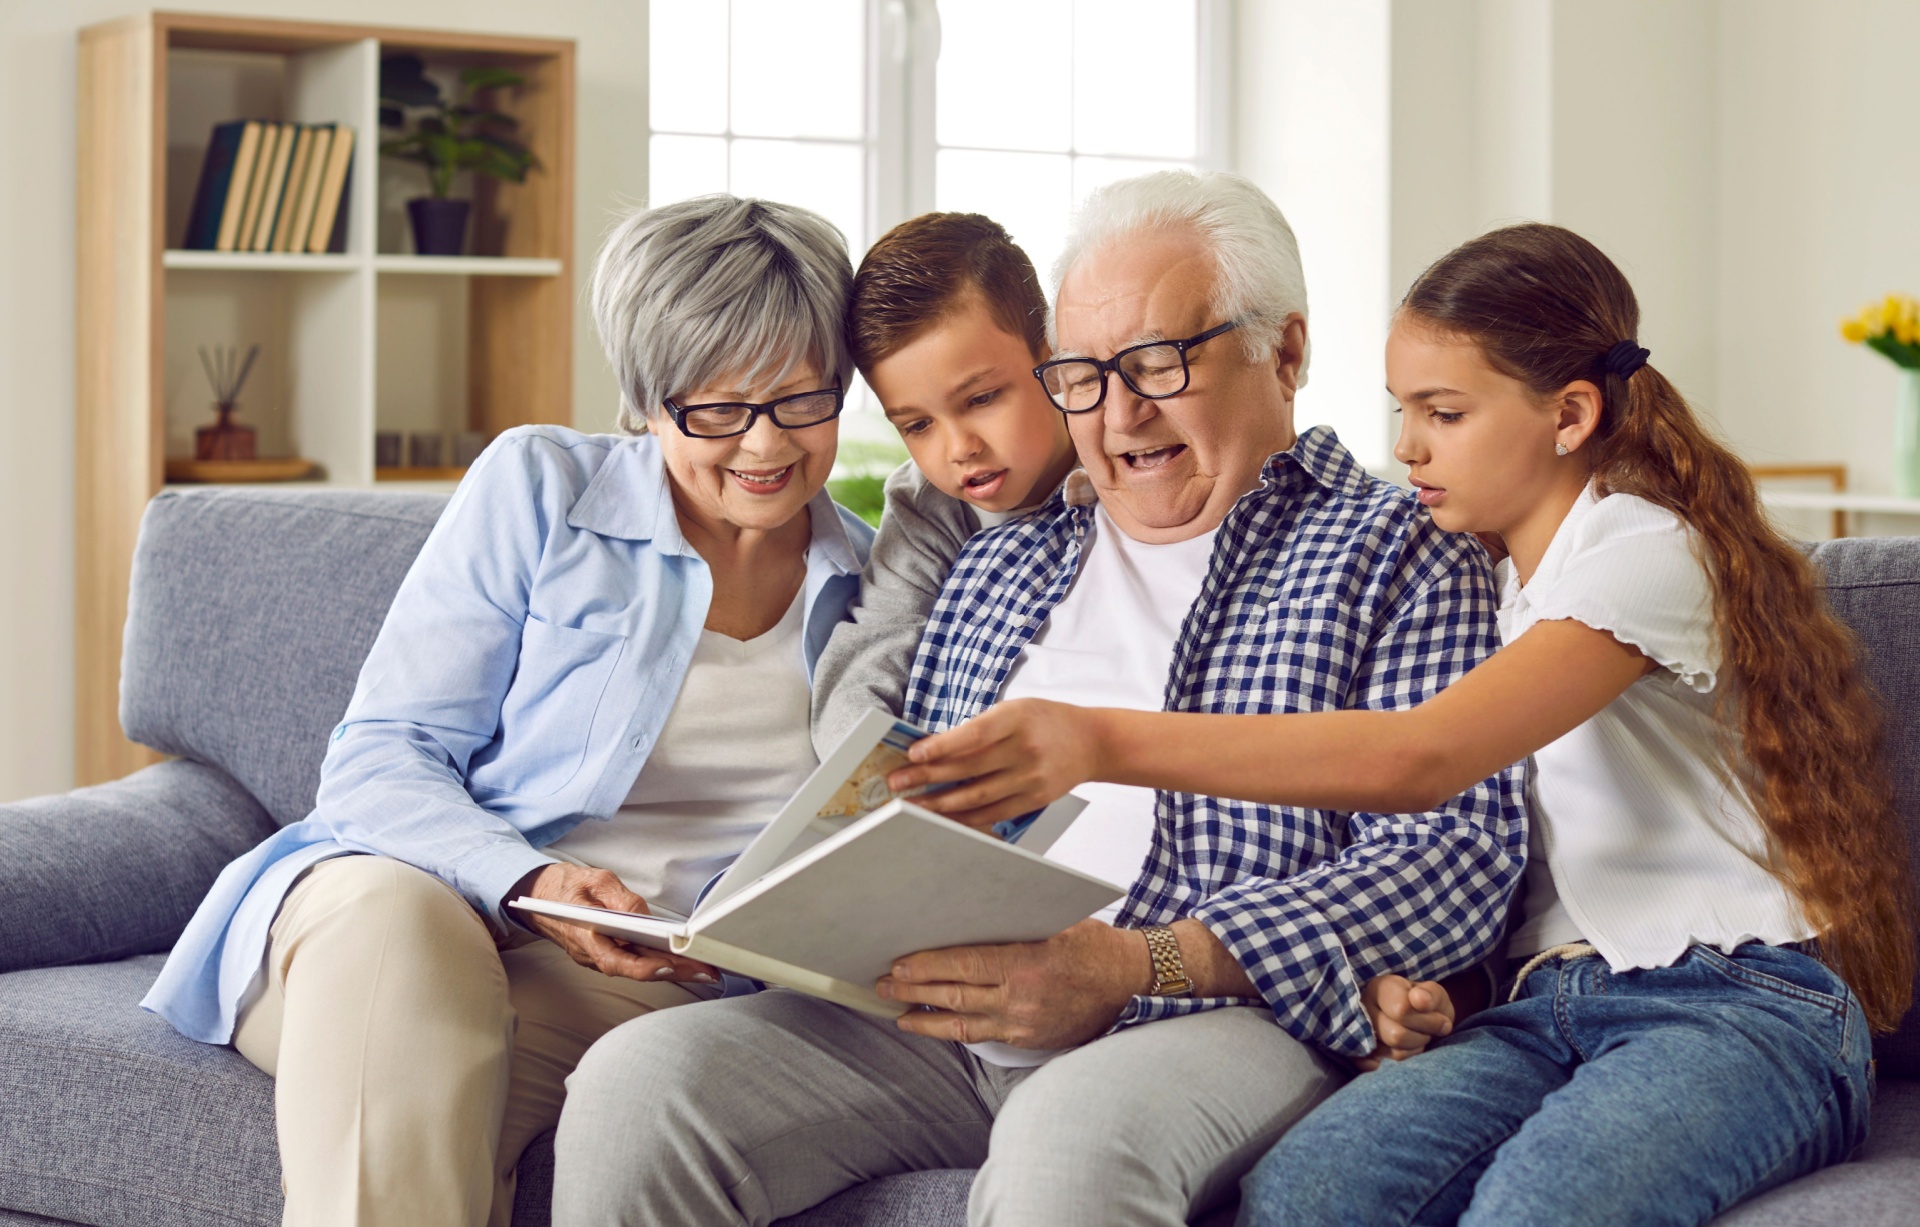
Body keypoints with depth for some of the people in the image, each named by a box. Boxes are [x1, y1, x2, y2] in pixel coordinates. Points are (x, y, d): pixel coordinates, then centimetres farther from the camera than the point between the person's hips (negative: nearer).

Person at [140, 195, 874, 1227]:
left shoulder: (869, 586, 14)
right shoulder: (540, 489, 4)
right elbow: (378, 763, 0)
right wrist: (531, 884, -19)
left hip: (641, 982, 1)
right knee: (394, 916, -39)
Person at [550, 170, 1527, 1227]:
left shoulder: (1399, 556, 6)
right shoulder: (1000, 559, 25)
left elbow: (1458, 853, -7)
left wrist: (1135, 966, -18)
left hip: (1218, 1016, -5)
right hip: (936, 1022, 5)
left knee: (1068, 1140, -39)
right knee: (635, 1081, -20)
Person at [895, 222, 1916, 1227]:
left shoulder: (1651, 555, -8)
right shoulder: (1480, 579, 20)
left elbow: (1419, 757, -23)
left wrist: (1105, 742, -30)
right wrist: (1412, 975, -3)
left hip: (1739, 1006, -6)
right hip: (1547, 1008, 6)